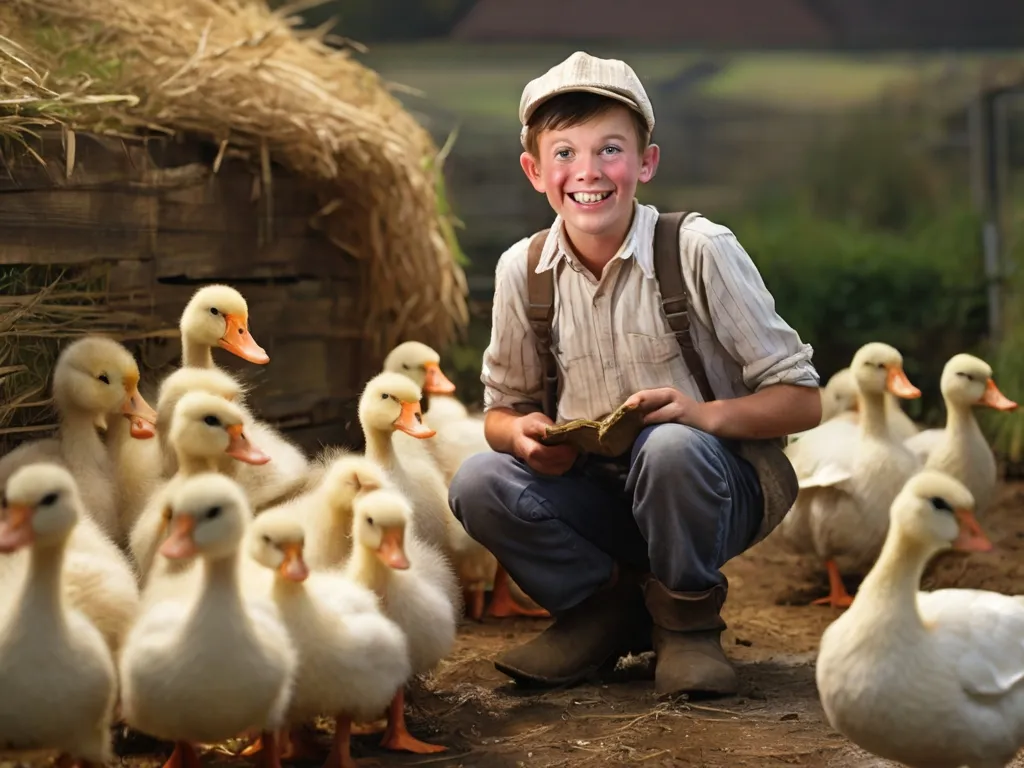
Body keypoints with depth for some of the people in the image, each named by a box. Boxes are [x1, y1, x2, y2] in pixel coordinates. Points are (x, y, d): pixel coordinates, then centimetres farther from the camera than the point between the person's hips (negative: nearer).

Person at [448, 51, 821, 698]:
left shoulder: (702, 251, -16)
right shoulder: (523, 269, -5)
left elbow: (803, 400, -13)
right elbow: (504, 405, 9)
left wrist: (706, 413, -31)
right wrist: (523, 432, -16)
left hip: (719, 483, -3)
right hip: (604, 492, 3)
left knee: (670, 446, -36)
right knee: (478, 483, -21)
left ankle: (688, 620, -6)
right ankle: (607, 605, 4)